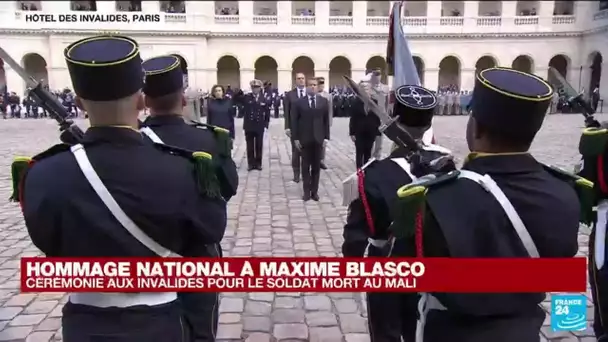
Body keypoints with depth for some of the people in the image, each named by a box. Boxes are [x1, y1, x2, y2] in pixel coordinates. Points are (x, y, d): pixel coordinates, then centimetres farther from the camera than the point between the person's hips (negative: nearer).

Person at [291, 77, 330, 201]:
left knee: (316, 166, 7)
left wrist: (326, 137, -1)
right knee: (305, 166, 6)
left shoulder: (324, 102, 5)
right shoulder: (299, 102, -1)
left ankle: (314, 191, 15)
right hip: (304, 139, -1)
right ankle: (306, 191, 13)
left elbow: (326, 120, 4)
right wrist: (295, 138, -7)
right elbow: (294, 121, -1)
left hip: (318, 138, 1)